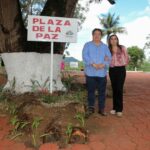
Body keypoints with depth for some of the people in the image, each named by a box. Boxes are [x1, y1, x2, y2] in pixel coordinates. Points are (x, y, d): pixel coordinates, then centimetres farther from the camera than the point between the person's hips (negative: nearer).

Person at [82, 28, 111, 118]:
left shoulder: (105, 47, 15)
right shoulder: (87, 45, 8)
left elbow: (109, 58, 3)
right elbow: (85, 56, -7)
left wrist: (103, 64, -17)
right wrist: (93, 64, -20)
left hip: (102, 73, 2)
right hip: (90, 72, -2)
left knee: (102, 91, 5)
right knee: (91, 91, 3)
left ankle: (102, 108, 16)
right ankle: (91, 108, 14)